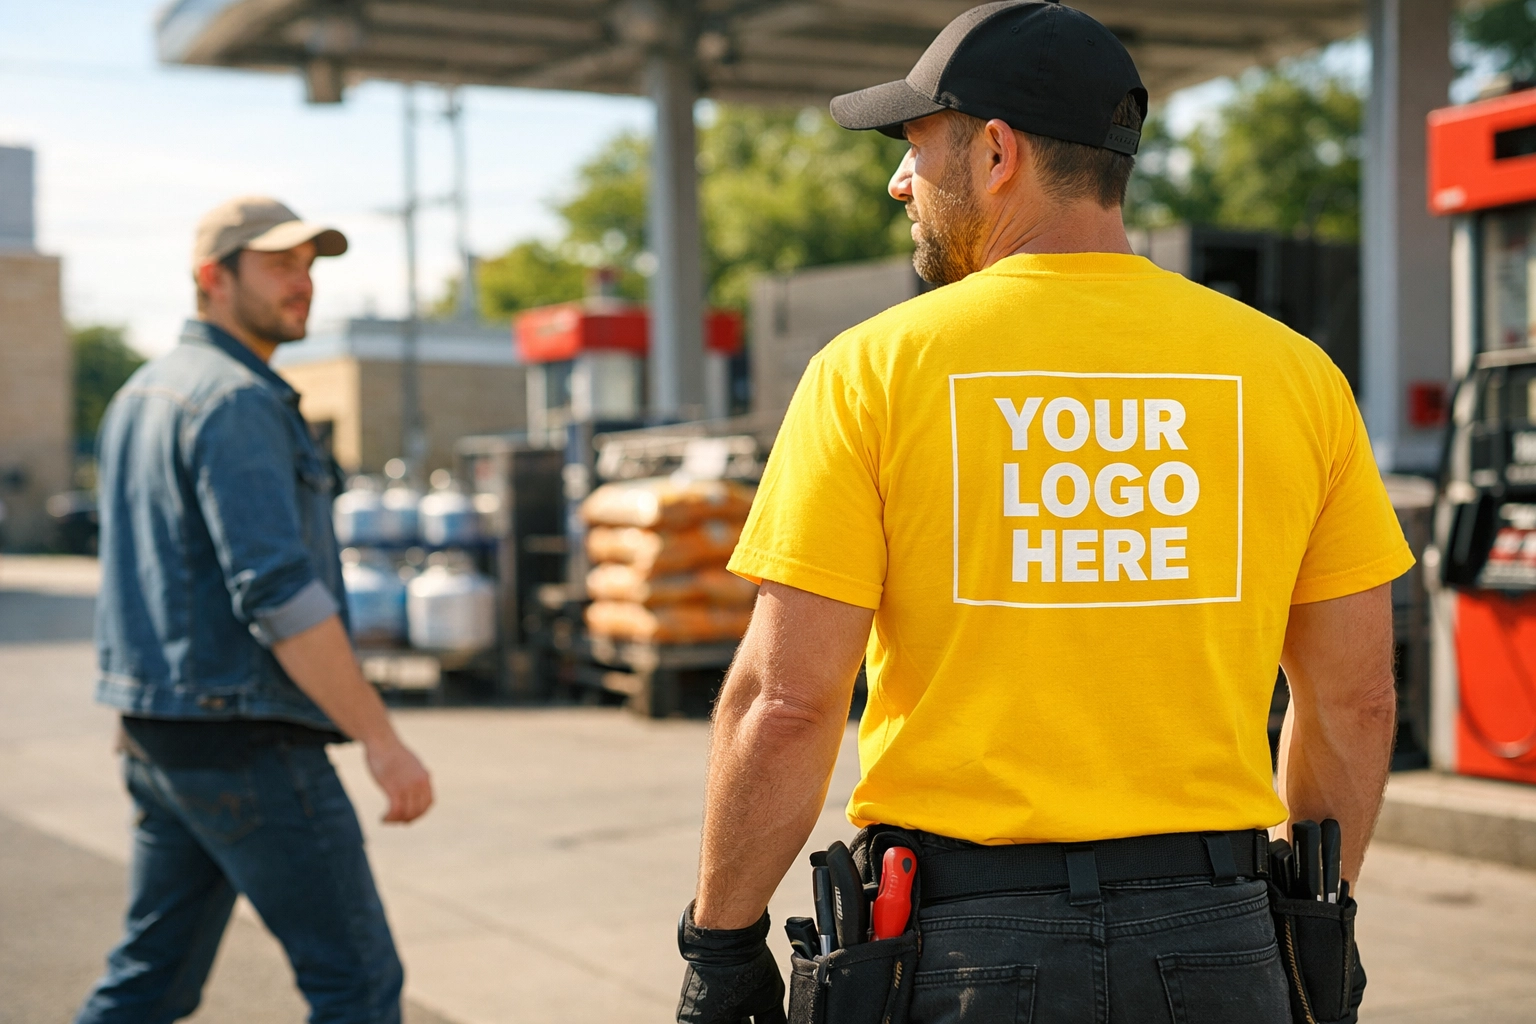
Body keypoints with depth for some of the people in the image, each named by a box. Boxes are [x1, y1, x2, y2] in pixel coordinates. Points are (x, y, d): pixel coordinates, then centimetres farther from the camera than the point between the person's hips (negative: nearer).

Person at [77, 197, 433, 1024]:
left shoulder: (141, 396, 16)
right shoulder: (236, 400, -15)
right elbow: (277, 593, -24)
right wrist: (382, 740, -23)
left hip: (155, 734, 10)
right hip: (247, 740, -10)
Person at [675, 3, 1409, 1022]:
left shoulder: (875, 369, -7)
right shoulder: (1292, 372, 2)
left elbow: (786, 700, -10)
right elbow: (1355, 697, 7)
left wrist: (722, 941, 1)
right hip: (1216, 942, 3)